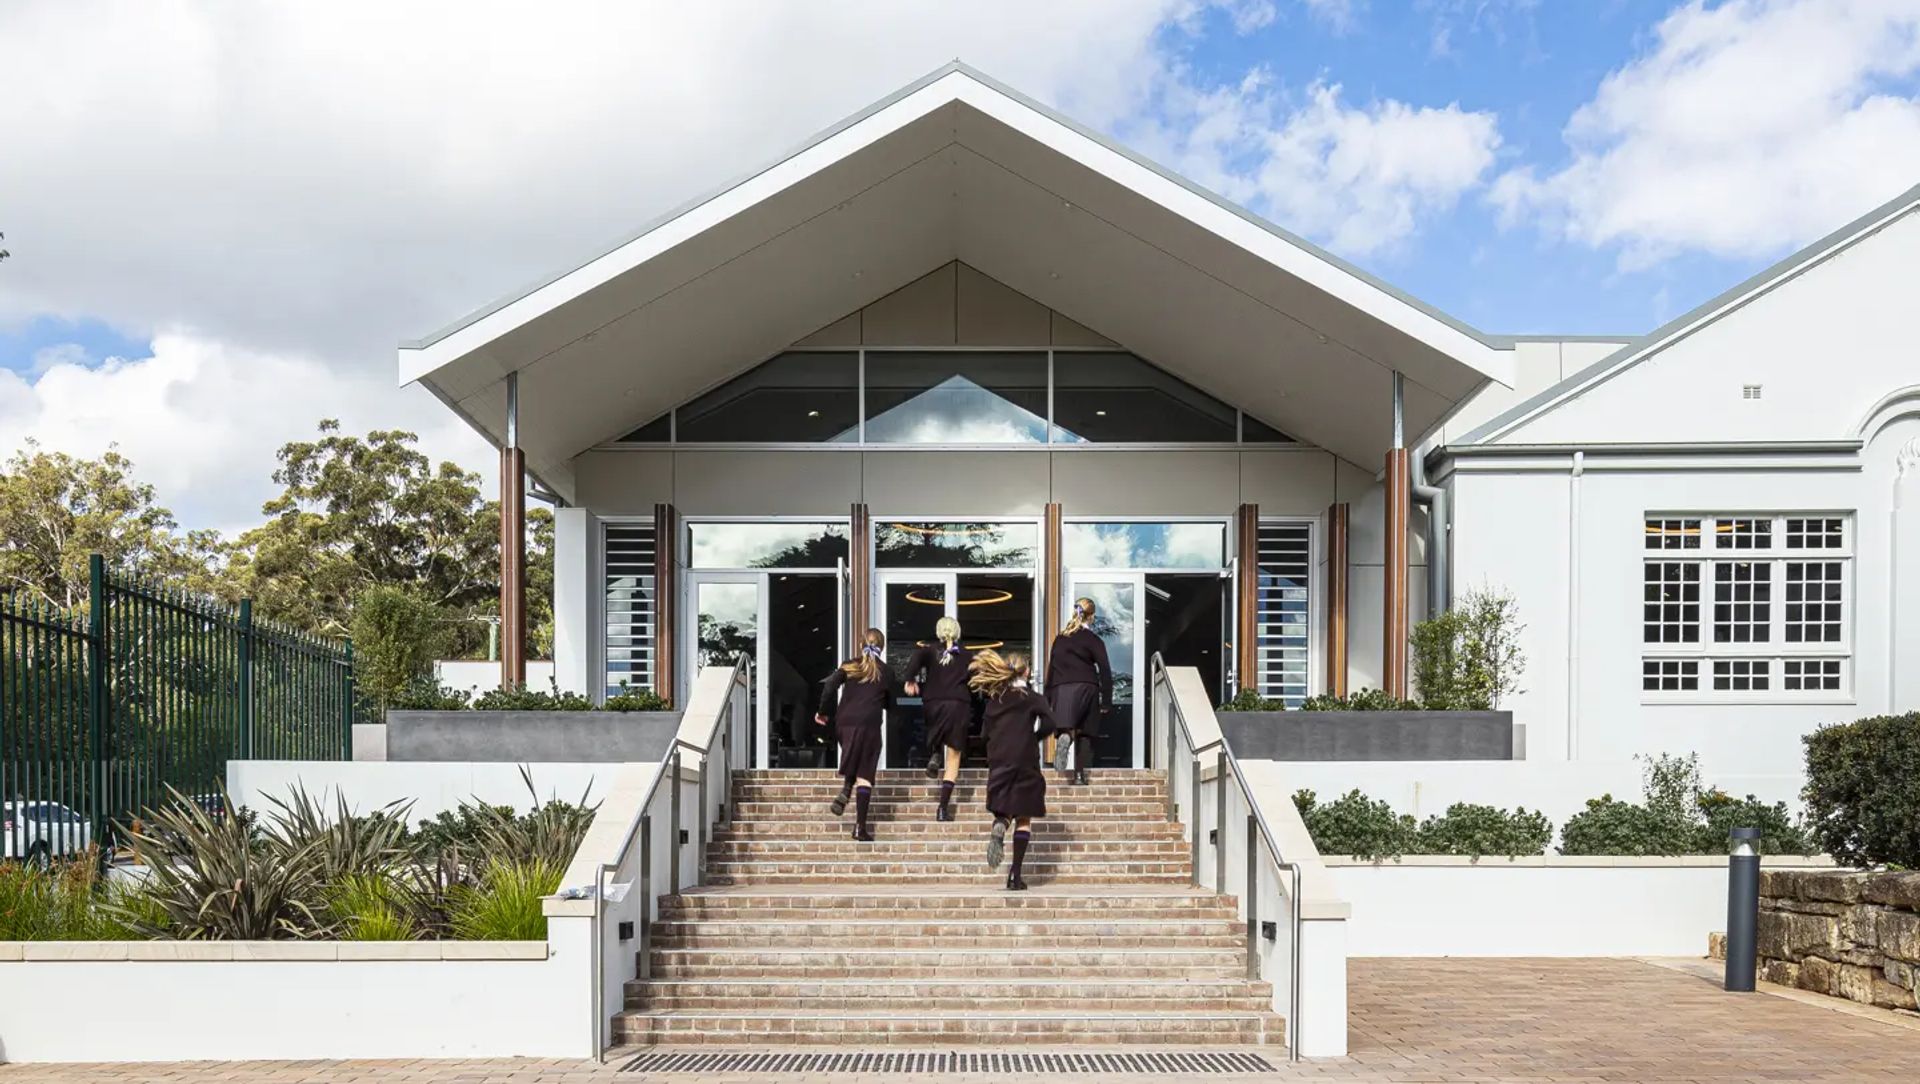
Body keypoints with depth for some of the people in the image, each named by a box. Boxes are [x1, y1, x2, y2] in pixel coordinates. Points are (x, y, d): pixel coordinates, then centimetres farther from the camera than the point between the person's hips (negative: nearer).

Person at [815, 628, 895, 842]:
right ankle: (860, 827, -6)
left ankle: (845, 791, -1)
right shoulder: (886, 672, 7)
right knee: (865, 775, -1)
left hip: (844, 723, 2)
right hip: (869, 725, -2)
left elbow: (831, 685, -5)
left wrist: (824, 711, 6)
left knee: (852, 763, 27)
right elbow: (889, 703, 15)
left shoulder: (849, 666, 9)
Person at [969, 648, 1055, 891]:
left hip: (998, 764, 3)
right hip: (1025, 762, -3)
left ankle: (999, 826, -23)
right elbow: (1048, 723, -14)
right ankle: (1015, 875, -3)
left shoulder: (994, 699, 9)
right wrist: (1034, 738, 3)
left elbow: (988, 731, 11)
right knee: (1024, 819, 4)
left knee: (1003, 809, 15)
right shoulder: (1033, 698, -3)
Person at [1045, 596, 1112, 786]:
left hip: (1061, 688, 2)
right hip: (1086, 688, -2)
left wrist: (1048, 698, 15)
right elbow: (1104, 670, -2)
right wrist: (1107, 701, 1)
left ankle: (1065, 737, -45)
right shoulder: (1093, 639, 3)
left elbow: (1051, 668, 13)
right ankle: (1079, 774, 2)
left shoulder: (1060, 638, 13)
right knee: (1085, 732, 6)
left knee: (1067, 728, -9)